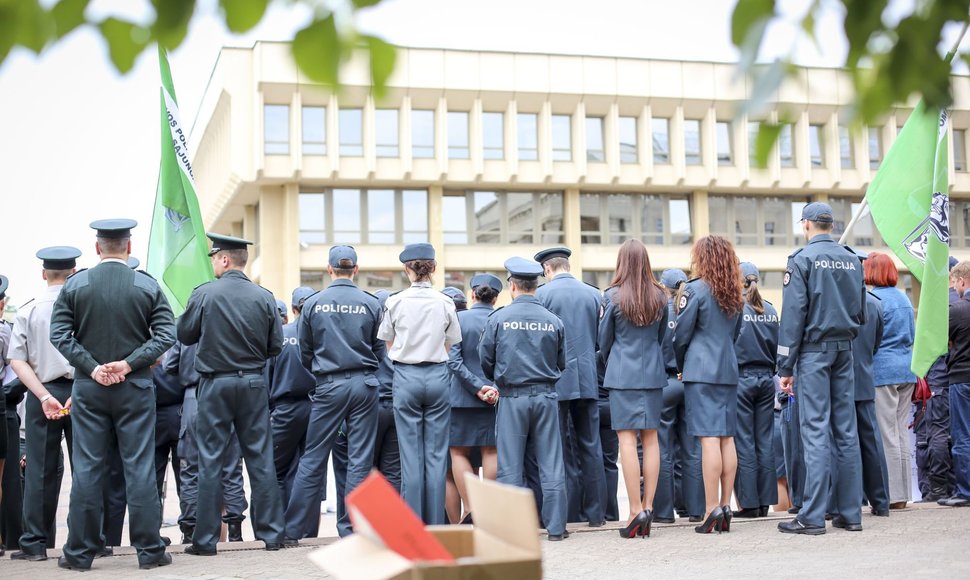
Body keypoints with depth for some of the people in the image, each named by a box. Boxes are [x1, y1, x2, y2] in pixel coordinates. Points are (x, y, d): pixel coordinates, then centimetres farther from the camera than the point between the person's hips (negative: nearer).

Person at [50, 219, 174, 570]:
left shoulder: (74, 285, 0)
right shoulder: (148, 286, -2)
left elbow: (60, 334, -4)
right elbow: (166, 334, -8)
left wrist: (92, 368, -6)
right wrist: (129, 363, -10)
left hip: (88, 388, 1)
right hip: (136, 389, -1)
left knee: (87, 469, 5)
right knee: (140, 469, 2)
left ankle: (80, 552, 11)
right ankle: (149, 550, 6)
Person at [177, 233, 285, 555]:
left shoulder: (204, 294, -9)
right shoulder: (264, 298, -2)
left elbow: (184, 335, 2)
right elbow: (275, 346, 2)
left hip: (215, 384, -2)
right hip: (254, 383, 2)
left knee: (210, 461, 4)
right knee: (261, 459, 8)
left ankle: (206, 540, 7)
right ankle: (272, 534, 10)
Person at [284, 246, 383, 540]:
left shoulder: (313, 303, 0)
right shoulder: (371, 303, -1)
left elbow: (304, 353, 7)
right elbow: (379, 351, 7)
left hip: (329, 386, 0)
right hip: (364, 384, 0)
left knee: (313, 458, 5)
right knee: (360, 458, 4)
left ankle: (293, 528, 9)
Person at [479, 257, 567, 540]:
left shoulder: (499, 318, -5)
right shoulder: (553, 321, 1)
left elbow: (485, 359, 1)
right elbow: (562, 363, 8)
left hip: (512, 398, -1)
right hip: (546, 396, 2)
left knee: (510, 465, 5)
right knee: (551, 464, 6)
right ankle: (556, 526, 8)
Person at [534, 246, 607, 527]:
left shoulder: (542, 294, -6)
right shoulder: (594, 293, 6)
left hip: (556, 380, -3)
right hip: (588, 379, 4)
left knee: (559, 446, 3)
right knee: (590, 446, 9)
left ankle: (569, 513, 3)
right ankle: (595, 512, 11)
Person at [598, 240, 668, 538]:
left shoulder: (612, 296, -8)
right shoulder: (660, 297, 3)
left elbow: (604, 340, 3)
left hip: (622, 374, -4)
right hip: (653, 373, 4)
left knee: (627, 438, -3)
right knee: (650, 437, 6)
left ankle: (636, 510, -7)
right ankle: (648, 507, 7)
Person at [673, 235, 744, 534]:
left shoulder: (695, 290, -7)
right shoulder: (735, 294, 13)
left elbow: (681, 335, -4)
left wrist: (681, 364, 11)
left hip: (701, 371, -6)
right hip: (729, 370, 6)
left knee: (709, 438, -9)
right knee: (727, 437, 6)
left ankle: (712, 509, -11)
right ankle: (726, 507, 8)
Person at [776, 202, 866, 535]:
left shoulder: (802, 260, -7)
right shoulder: (852, 260, 10)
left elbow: (793, 316, -10)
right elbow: (861, 311, 15)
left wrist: (785, 367, -8)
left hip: (814, 350, -5)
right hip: (845, 350, 5)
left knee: (816, 431, -7)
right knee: (846, 430, 7)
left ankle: (813, 517, -7)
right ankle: (851, 513, 10)